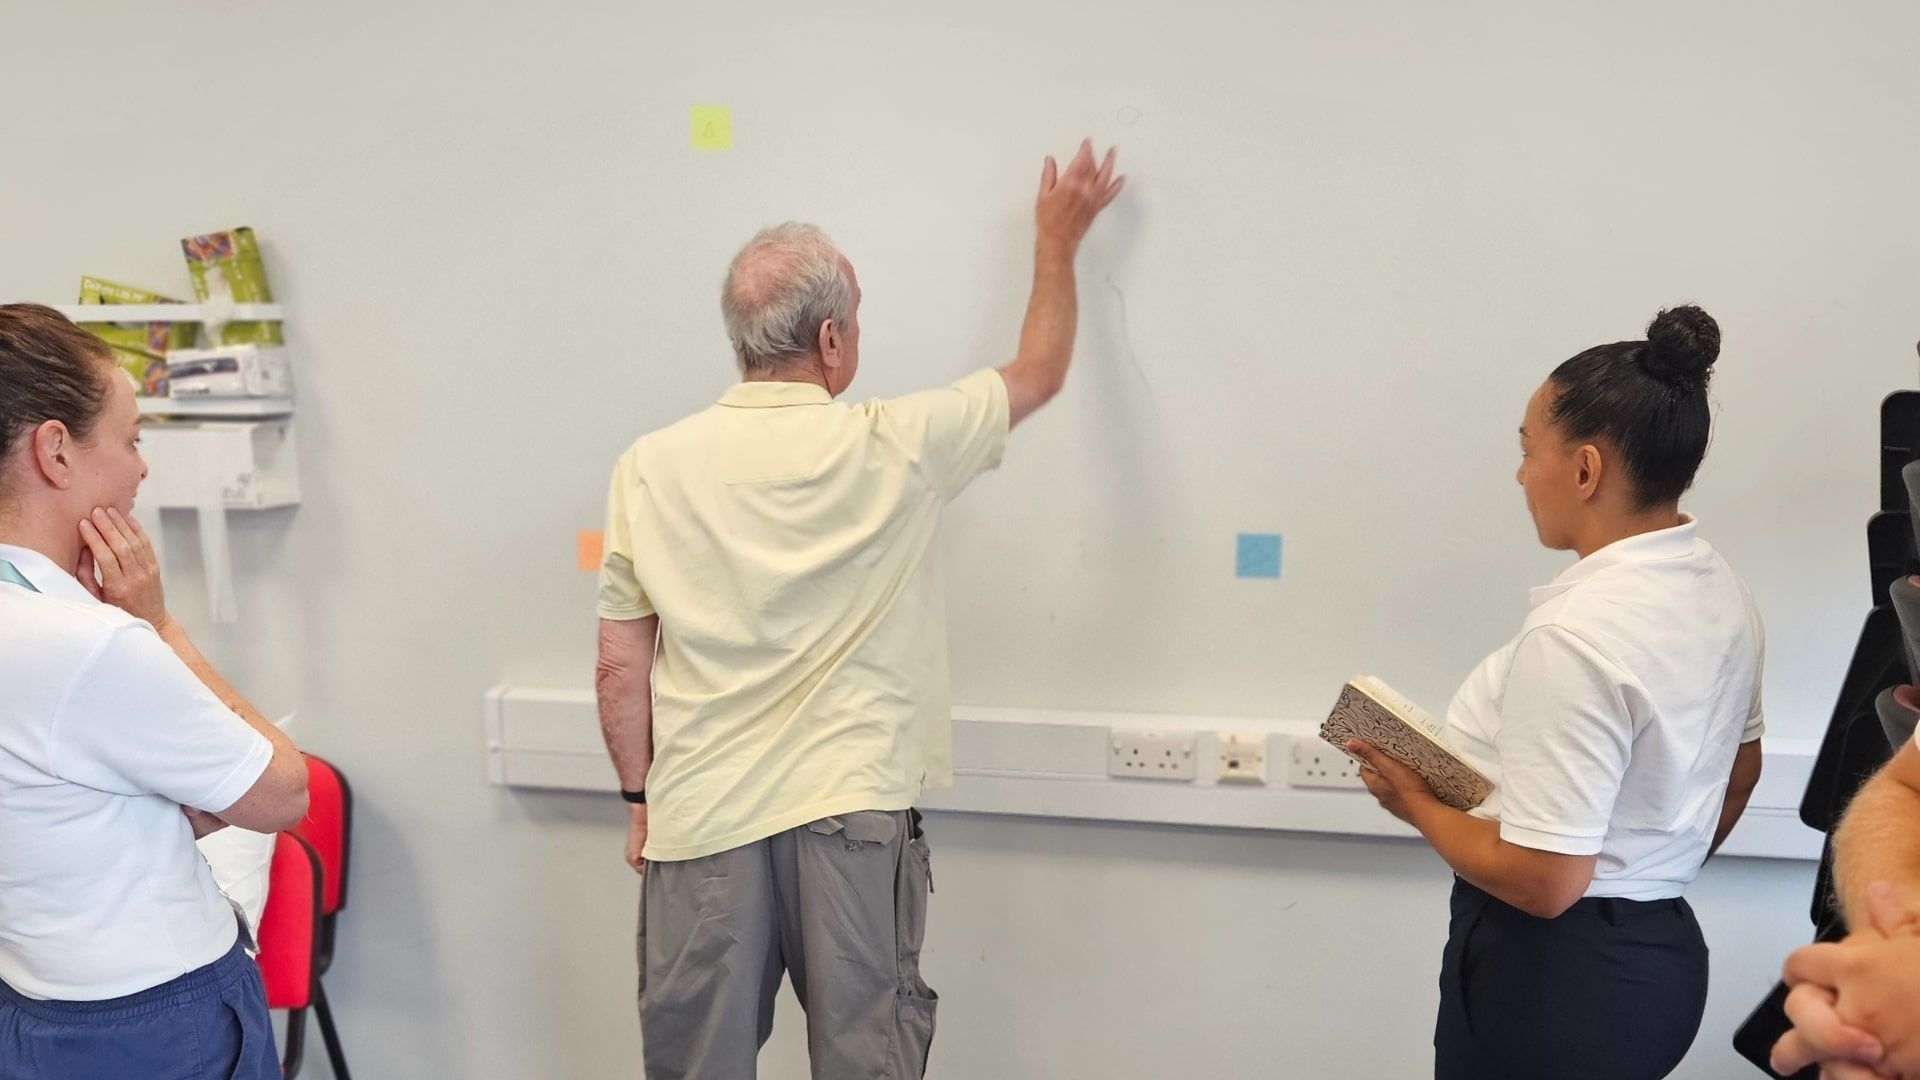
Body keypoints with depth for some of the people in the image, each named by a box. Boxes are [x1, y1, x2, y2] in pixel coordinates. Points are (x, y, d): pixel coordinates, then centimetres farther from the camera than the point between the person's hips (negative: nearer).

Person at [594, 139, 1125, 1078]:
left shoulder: (652, 466, -4)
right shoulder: (893, 448, -8)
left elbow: (620, 666, 0)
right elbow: (1039, 372, 9)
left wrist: (642, 799, 14)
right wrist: (1058, 238, 23)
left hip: (699, 822, 2)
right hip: (852, 815, -1)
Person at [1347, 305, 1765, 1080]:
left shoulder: (1575, 635, -27)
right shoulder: (1721, 590, 1)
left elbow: (1545, 879, -26)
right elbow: (1738, 773, 16)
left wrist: (1418, 804, -10)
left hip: (1557, 979, -8)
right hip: (1663, 951, 8)